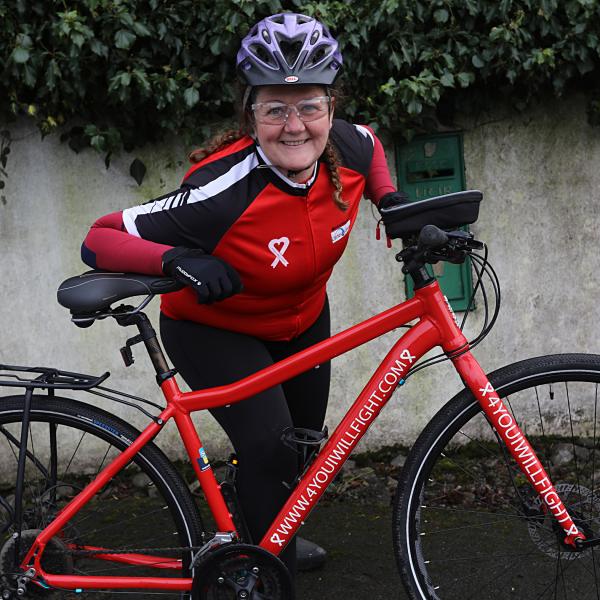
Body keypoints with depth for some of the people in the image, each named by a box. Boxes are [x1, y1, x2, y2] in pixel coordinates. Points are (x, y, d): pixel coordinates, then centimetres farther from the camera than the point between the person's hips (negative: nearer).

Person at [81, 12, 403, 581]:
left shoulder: (347, 147, -22)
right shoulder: (221, 191, -38)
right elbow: (99, 239, -36)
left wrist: (393, 204, -7)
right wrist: (177, 260, -51)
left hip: (302, 320, 6)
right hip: (213, 331, -6)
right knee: (271, 452, -22)